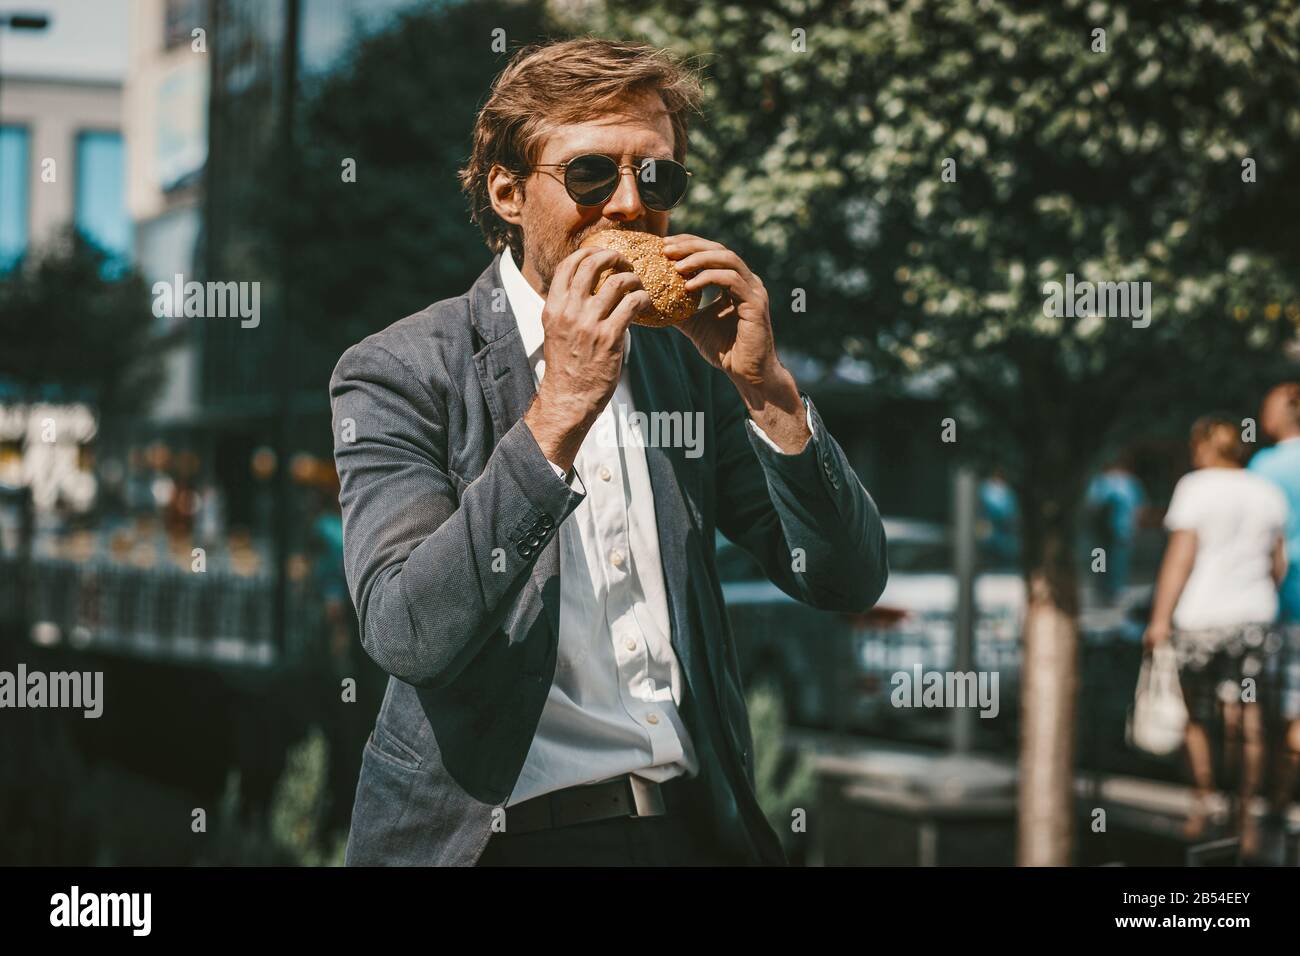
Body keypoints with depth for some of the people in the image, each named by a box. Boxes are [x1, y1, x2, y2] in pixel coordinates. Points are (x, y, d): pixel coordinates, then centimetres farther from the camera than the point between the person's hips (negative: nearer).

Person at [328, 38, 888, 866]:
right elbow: (405, 634, -19)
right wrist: (559, 411, -22)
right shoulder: (397, 374, -5)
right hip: (501, 833, -4)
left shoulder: (687, 357, 8)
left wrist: (765, 385, -8)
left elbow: (848, 581, 4)